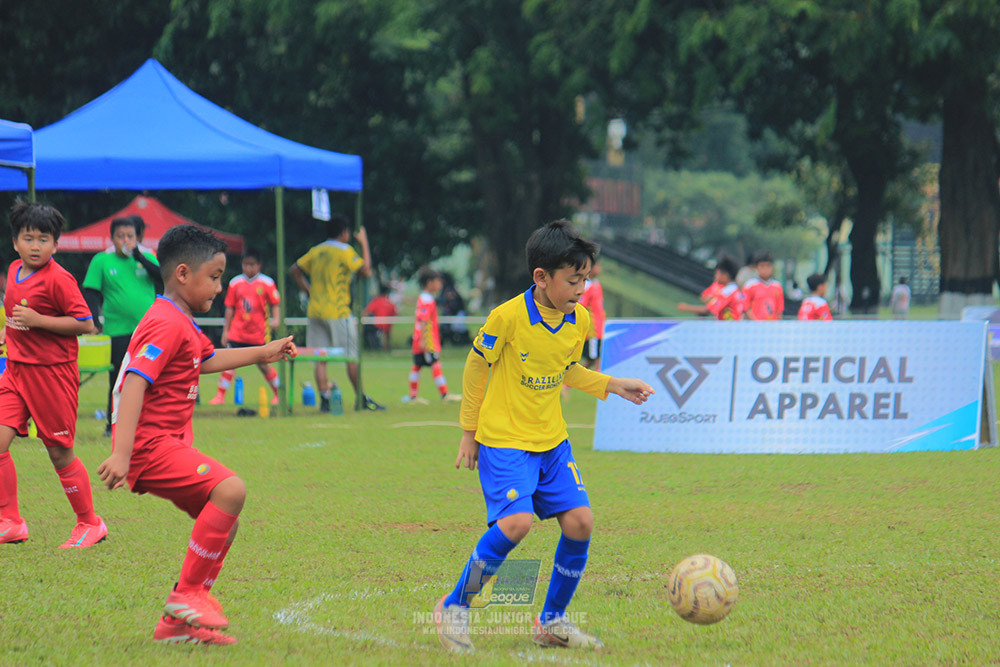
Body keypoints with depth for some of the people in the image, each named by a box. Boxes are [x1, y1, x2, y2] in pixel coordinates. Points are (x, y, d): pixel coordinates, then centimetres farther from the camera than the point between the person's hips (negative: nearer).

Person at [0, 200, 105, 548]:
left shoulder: (58, 279, -15)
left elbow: (85, 323, -17)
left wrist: (37, 321, -22)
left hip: (52, 373, -7)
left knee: (60, 454, 2)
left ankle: (90, 524, 18)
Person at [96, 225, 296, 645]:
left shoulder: (182, 323, 18)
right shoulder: (167, 325, -16)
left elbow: (208, 359, 39)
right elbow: (135, 383, -26)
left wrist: (261, 354, 37)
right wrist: (121, 455, -34)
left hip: (169, 445, 11)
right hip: (150, 443, -11)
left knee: (224, 521, 11)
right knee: (229, 489, -24)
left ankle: (177, 623, 14)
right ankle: (187, 594, -16)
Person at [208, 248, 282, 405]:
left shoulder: (267, 283, -1)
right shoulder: (235, 283, 4)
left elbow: (275, 304, 3)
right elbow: (230, 308, 8)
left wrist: (276, 319, -15)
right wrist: (225, 330, 7)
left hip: (259, 334, -1)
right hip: (237, 333, 1)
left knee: (263, 365, 4)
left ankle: (278, 394, 21)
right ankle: (220, 395, 0)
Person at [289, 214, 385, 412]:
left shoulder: (315, 251, 11)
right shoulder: (344, 251, -8)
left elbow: (295, 270, 13)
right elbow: (365, 271, -12)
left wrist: (308, 291, 15)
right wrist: (364, 243, -3)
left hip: (315, 312, 6)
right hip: (338, 312, -6)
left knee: (320, 359, 3)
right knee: (352, 357, 2)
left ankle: (324, 399, -2)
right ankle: (362, 399, 6)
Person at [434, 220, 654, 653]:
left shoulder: (579, 320, 1)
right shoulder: (508, 317, -18)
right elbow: (477, 366, -4)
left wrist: (612, 386, 8)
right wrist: (469, 431, 2)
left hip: (552, 440, 6)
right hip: (503, 439, -6)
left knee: (579, 521, -6)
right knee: (517, 521, -24)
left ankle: (552, 621, 12)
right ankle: (455, 608, -5)